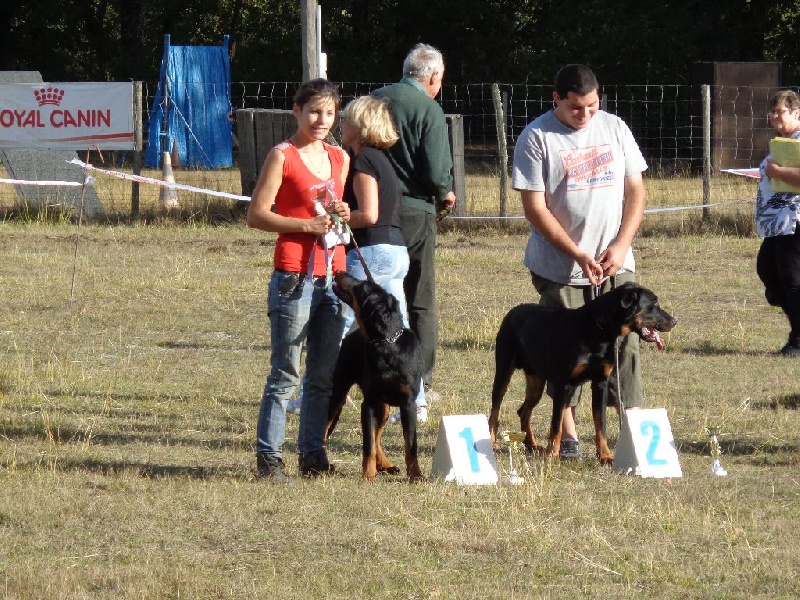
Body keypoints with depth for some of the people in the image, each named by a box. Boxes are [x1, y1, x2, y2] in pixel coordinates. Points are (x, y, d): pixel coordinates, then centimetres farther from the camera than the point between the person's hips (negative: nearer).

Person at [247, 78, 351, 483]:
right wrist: (307, 225, -18)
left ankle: (313, 454, 16)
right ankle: (268, 457, -2)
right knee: (285, 374, -5)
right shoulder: (282, 156, -5)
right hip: (295, 277, -7)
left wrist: (342, 216, 5)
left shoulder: (339, 158, 14)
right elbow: (256, 215, -9)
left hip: (333, 275, 7)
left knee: (325, 375, 9)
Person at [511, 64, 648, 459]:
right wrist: (578, 255, -16)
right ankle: (567, 436, 6)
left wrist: (621, 246, -6)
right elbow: (535, 208, -9)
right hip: (560, 270, -3)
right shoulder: (537, 138, -6)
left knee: (625, 345, -1)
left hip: (615, 264, 3)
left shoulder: (614, 129, 6)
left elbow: (635, 190, 8)